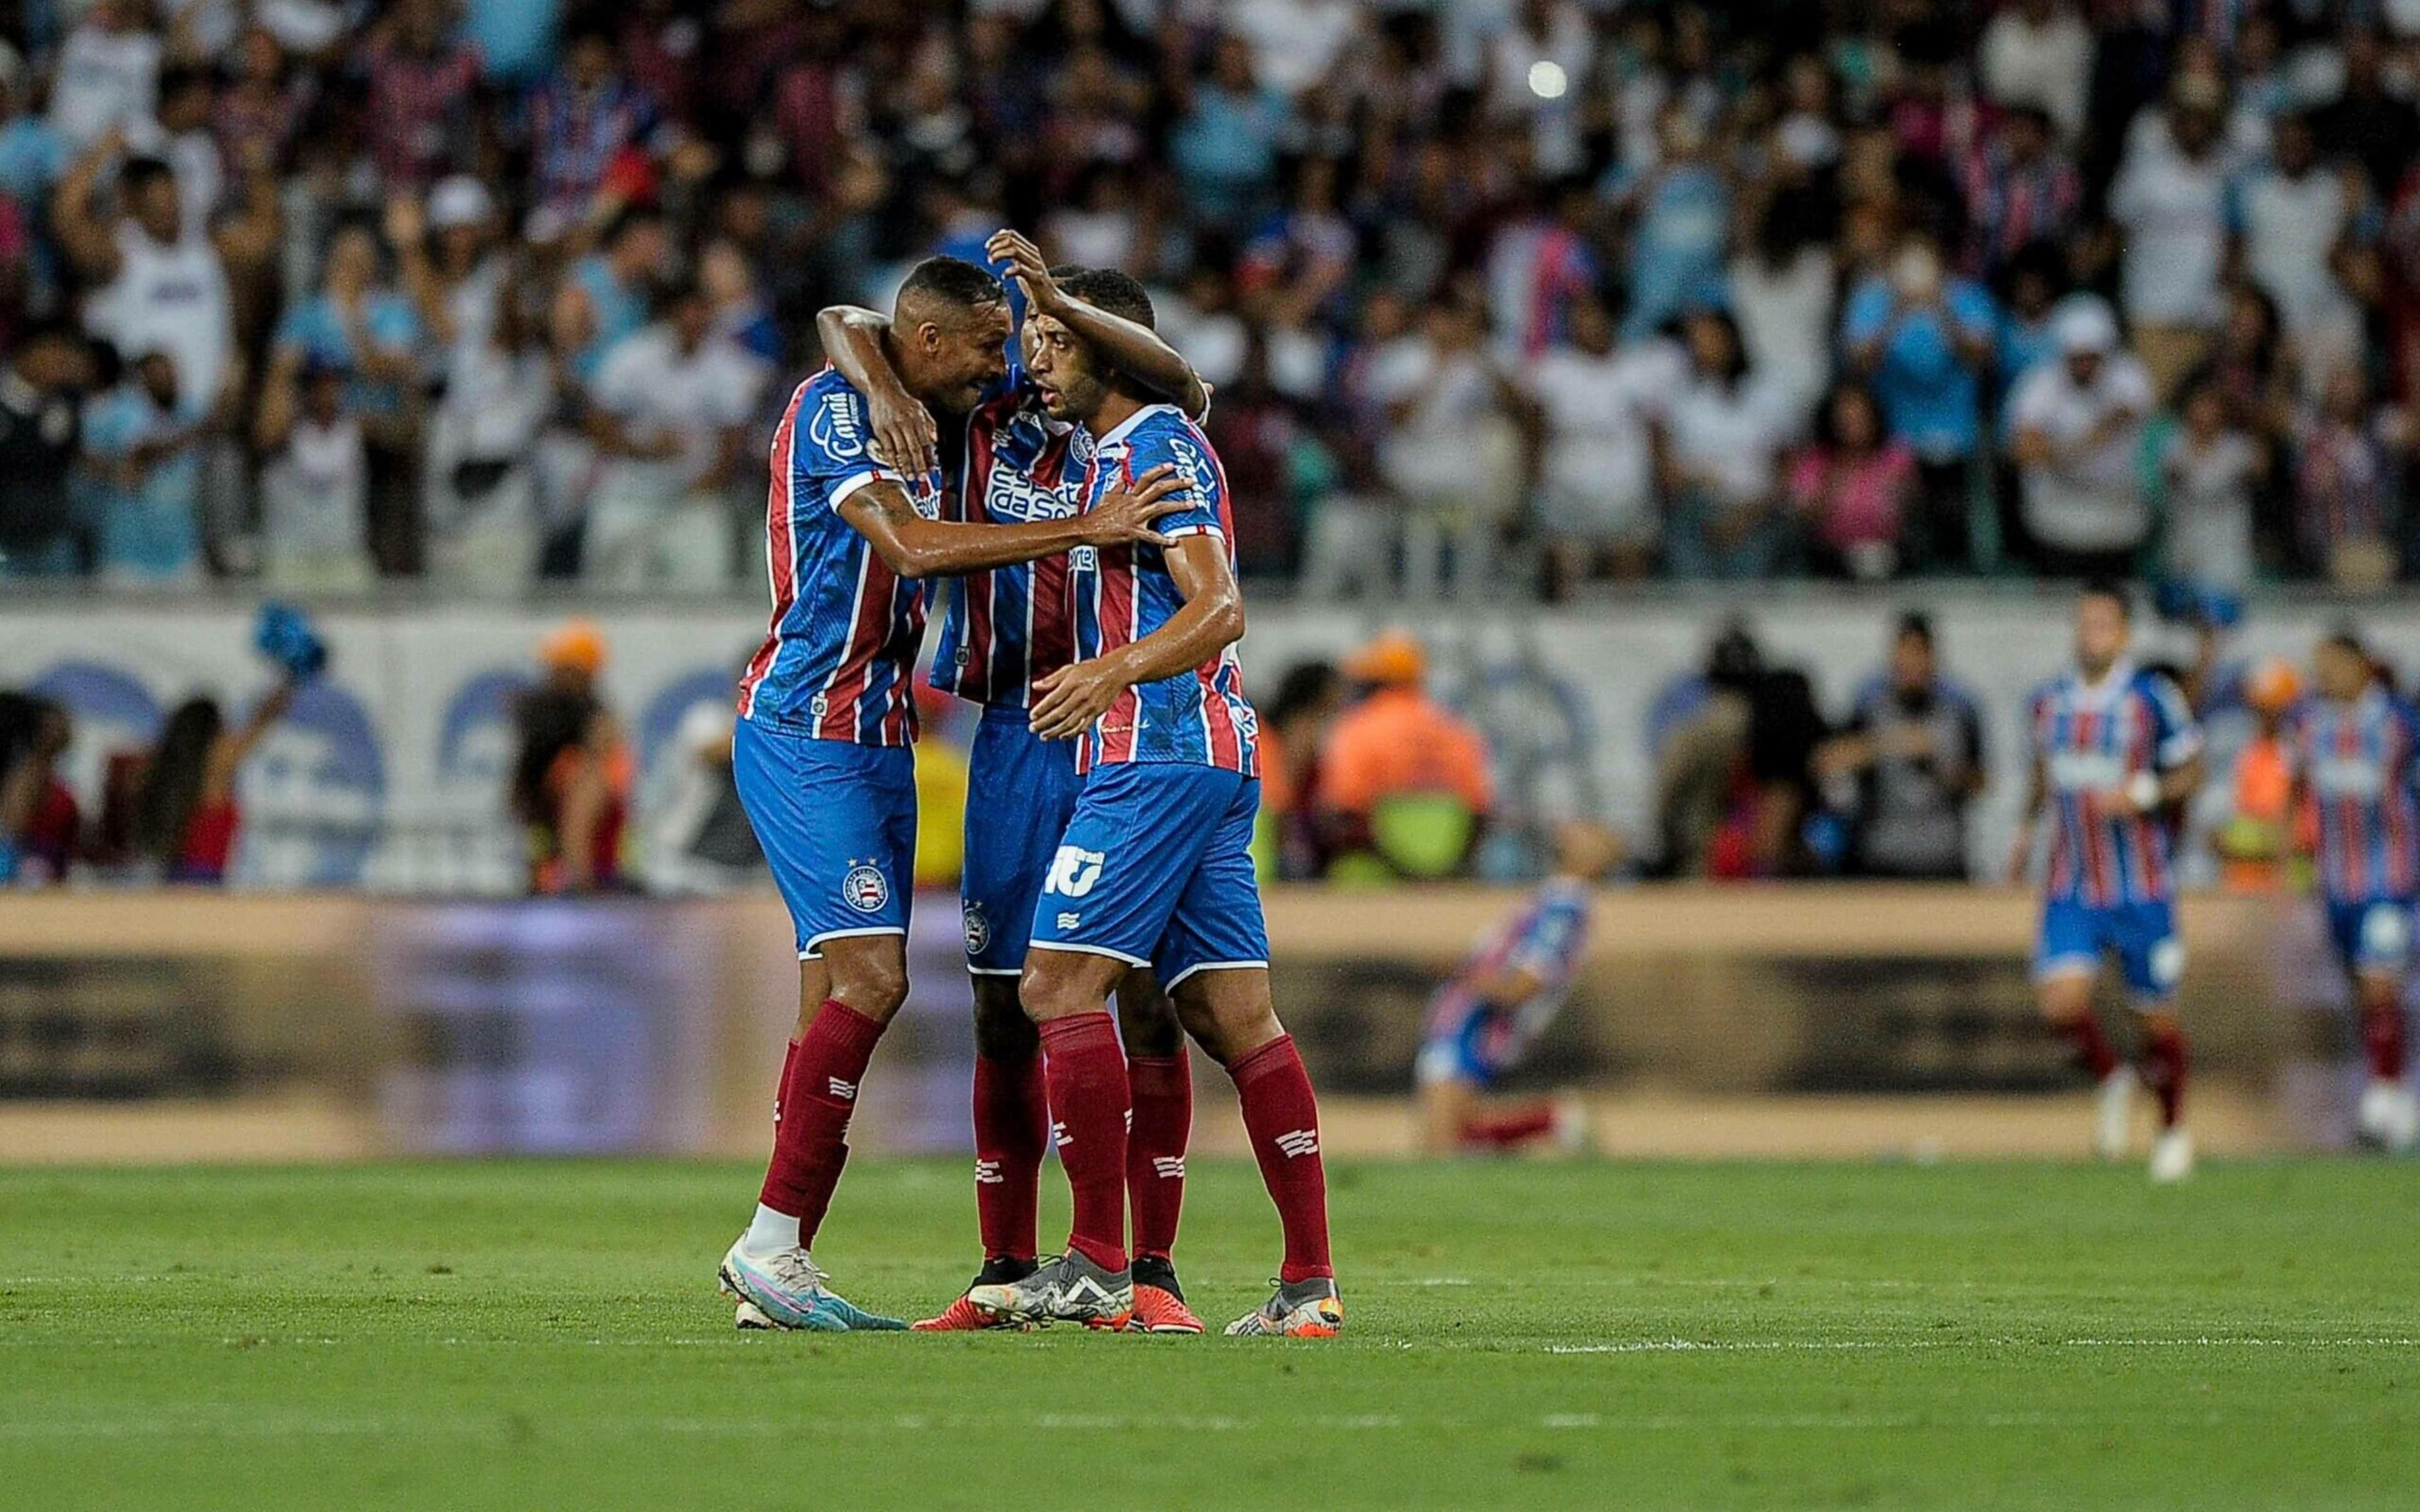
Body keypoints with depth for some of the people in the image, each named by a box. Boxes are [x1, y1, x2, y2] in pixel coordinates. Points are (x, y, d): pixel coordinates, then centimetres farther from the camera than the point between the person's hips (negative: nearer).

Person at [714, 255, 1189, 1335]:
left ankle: (775, 1274, 4)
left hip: (873, 741, 10)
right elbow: (913, 548, -25)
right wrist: (1084, 531, -25)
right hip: (809, 733, -10)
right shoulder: (833, 408, -13)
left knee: (839, 999, 5)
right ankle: (770, 1247, -16)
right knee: (870, 978, -17)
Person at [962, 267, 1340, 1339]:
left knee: (1060, 987, -10)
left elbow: (1220, 610, -17)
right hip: (1213, 764, 10)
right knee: (1234, 1018, 4)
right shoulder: (1113, 454, 24)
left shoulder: (1155, 447, -7)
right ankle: (1311, 1282, -1)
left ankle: (1097, 1265, -12)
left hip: (1162, 759, -10)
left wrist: (1115, 673, -30)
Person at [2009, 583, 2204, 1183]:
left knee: (2157, 1016, 6)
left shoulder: (2153, 699, -8)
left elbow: (2189, 773, -2)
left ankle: (2174, 1127, 28)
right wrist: (2027, 826, 11)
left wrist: (2141, 795, -18)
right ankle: (2112, 1082, 13)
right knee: (2062, 1003, -16)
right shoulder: (2049, 702, 5)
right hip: (2071, 886, 3)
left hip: (2142, 889, -3)